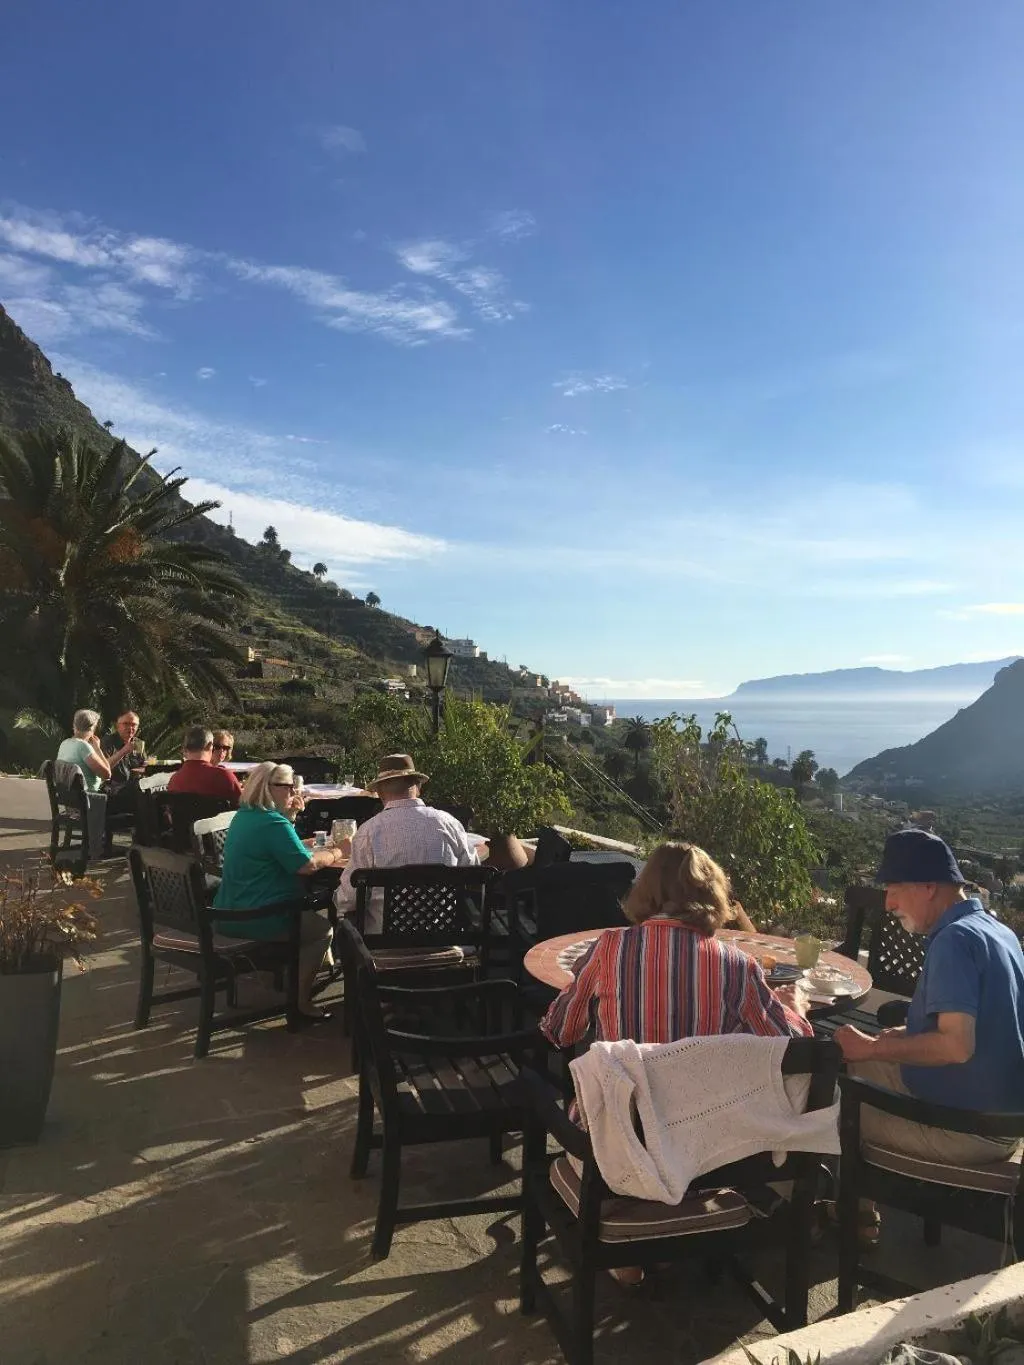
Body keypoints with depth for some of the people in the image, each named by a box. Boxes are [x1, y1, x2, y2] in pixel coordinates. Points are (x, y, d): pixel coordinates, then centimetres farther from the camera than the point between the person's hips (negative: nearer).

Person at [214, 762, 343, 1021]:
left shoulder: (243, 816, 10)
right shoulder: (274, 823, -21)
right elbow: (307, 865, -22)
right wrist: (334, 854, -4)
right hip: (256, 919, -10)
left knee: (308, 913, 27)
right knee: (323, 930, 6)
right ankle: (300, 1002, 6)